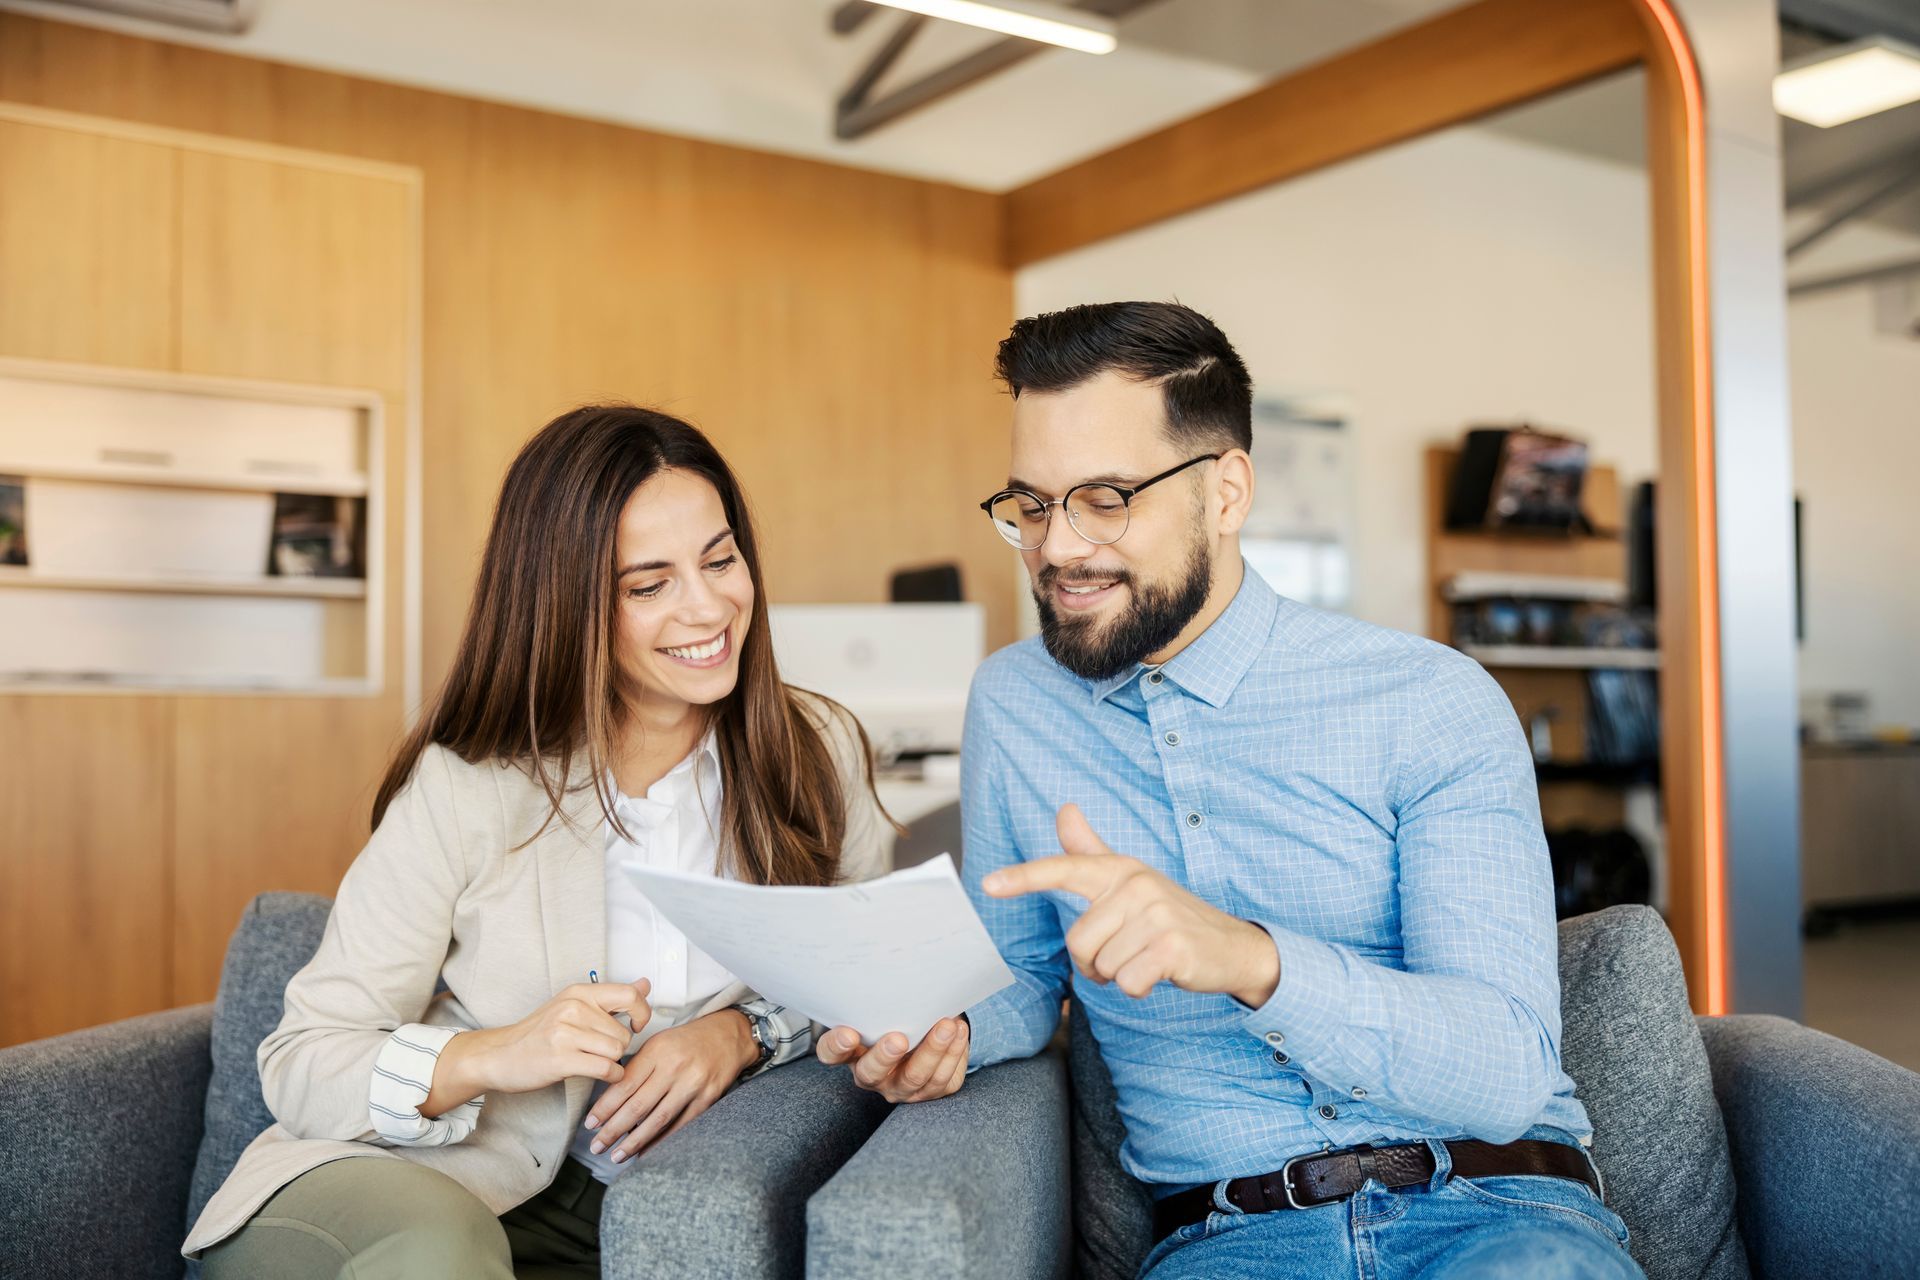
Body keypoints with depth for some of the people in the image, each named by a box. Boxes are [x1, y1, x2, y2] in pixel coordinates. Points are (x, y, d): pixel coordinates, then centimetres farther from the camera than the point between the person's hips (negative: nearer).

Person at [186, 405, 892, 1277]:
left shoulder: (820, 754, -2)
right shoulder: (462, 789, -10)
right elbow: (300, 1070, -9)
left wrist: (745, 1030, -12)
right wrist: (489, 1057, -27)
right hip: (432, 1183, -3)